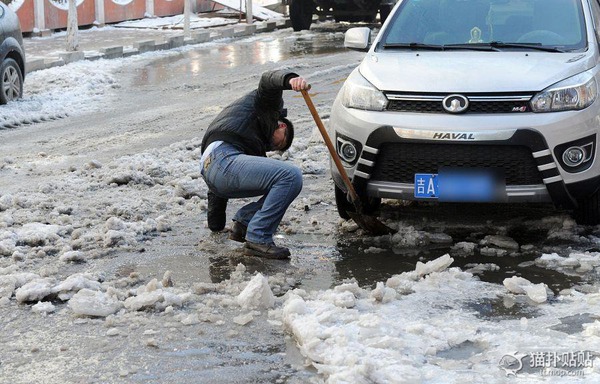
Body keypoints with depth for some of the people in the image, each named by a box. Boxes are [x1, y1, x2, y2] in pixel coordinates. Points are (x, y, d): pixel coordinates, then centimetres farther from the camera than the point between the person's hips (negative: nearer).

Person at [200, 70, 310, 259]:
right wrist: (290, 79, -26)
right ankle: (258, 239, -18)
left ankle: (243, 222, 10)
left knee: (288, 179, 15)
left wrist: (215, 224, 44)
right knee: (291, 176, -20)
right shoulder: (270, 105, 22)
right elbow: (268, 80, -4)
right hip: (224, 158, -9)